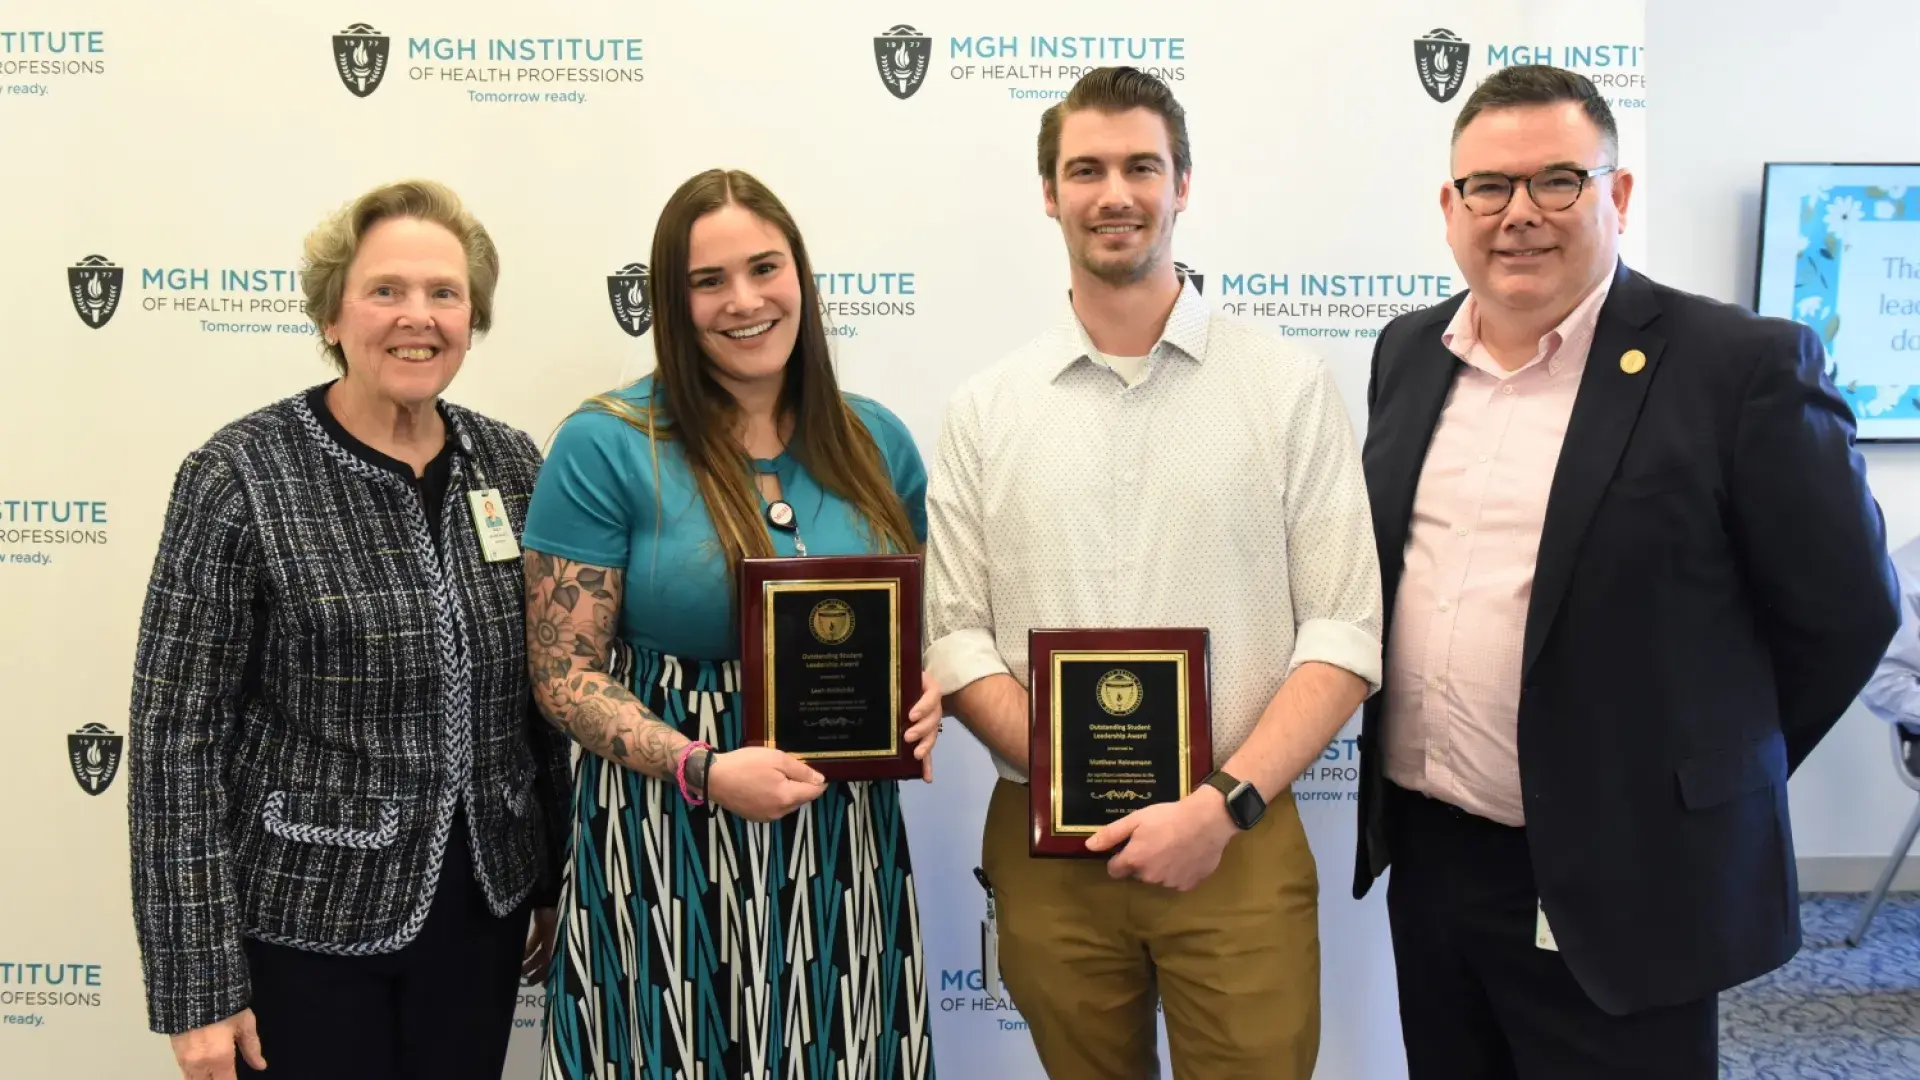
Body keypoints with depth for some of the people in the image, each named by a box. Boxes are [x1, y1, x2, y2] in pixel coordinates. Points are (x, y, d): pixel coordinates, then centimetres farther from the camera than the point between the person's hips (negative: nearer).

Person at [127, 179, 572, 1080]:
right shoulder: (238, 478, -12)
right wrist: (198, 984, -12)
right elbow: (177, 737, -12)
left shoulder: (511, 464, 1)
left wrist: (559, 878, 9)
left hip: (481, 907, 4)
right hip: (302, 920, -4)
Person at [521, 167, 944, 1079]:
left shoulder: (875, 442, 4)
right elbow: (563, 674, -7)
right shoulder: (606, 445, -8)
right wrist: (702, 770, -20)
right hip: (667, 841, -3)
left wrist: (923, 696, -6)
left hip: (845, 840, 4)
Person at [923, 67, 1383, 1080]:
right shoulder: (985, 409, 3)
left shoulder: (1289, 386, -2)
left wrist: (1223, 803, -14)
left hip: (1239, 842, -1)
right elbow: (954, 636, 1)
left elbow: (1343, 633, -5)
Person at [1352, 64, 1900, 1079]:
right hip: (1424, 854, 5)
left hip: (1619, 884, -5)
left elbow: (1841, 607, -7)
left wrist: (1700, 781, 1)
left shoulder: (1741, 365, -12)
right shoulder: (1407, 353, 6)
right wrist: (1394, 750, 12)